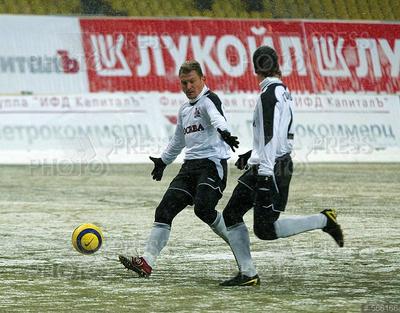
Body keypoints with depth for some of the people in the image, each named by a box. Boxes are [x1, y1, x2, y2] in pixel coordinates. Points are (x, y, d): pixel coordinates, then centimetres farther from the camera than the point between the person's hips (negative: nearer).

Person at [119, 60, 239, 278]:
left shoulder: (209, 100, -4)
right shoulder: (184, 110, 22)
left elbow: (217, 117, -28)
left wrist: (224, 132, -49)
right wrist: (163, 160, 46)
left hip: (212, 163, -8)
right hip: (190, 165, 8)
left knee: (203, 208, -28)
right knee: (165, 209, -4)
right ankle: (147, 262, -9)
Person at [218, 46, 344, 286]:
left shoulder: (270, 93, -14)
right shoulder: (283, 91, 15)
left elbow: (271, 134, -21)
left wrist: (265, 172, -23)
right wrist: (253, 155, 30)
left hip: (271, 169, -10)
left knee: (265, 230, -7)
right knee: (231, 215, 7)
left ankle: (324, 220, 1)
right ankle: (247, 274, 5)